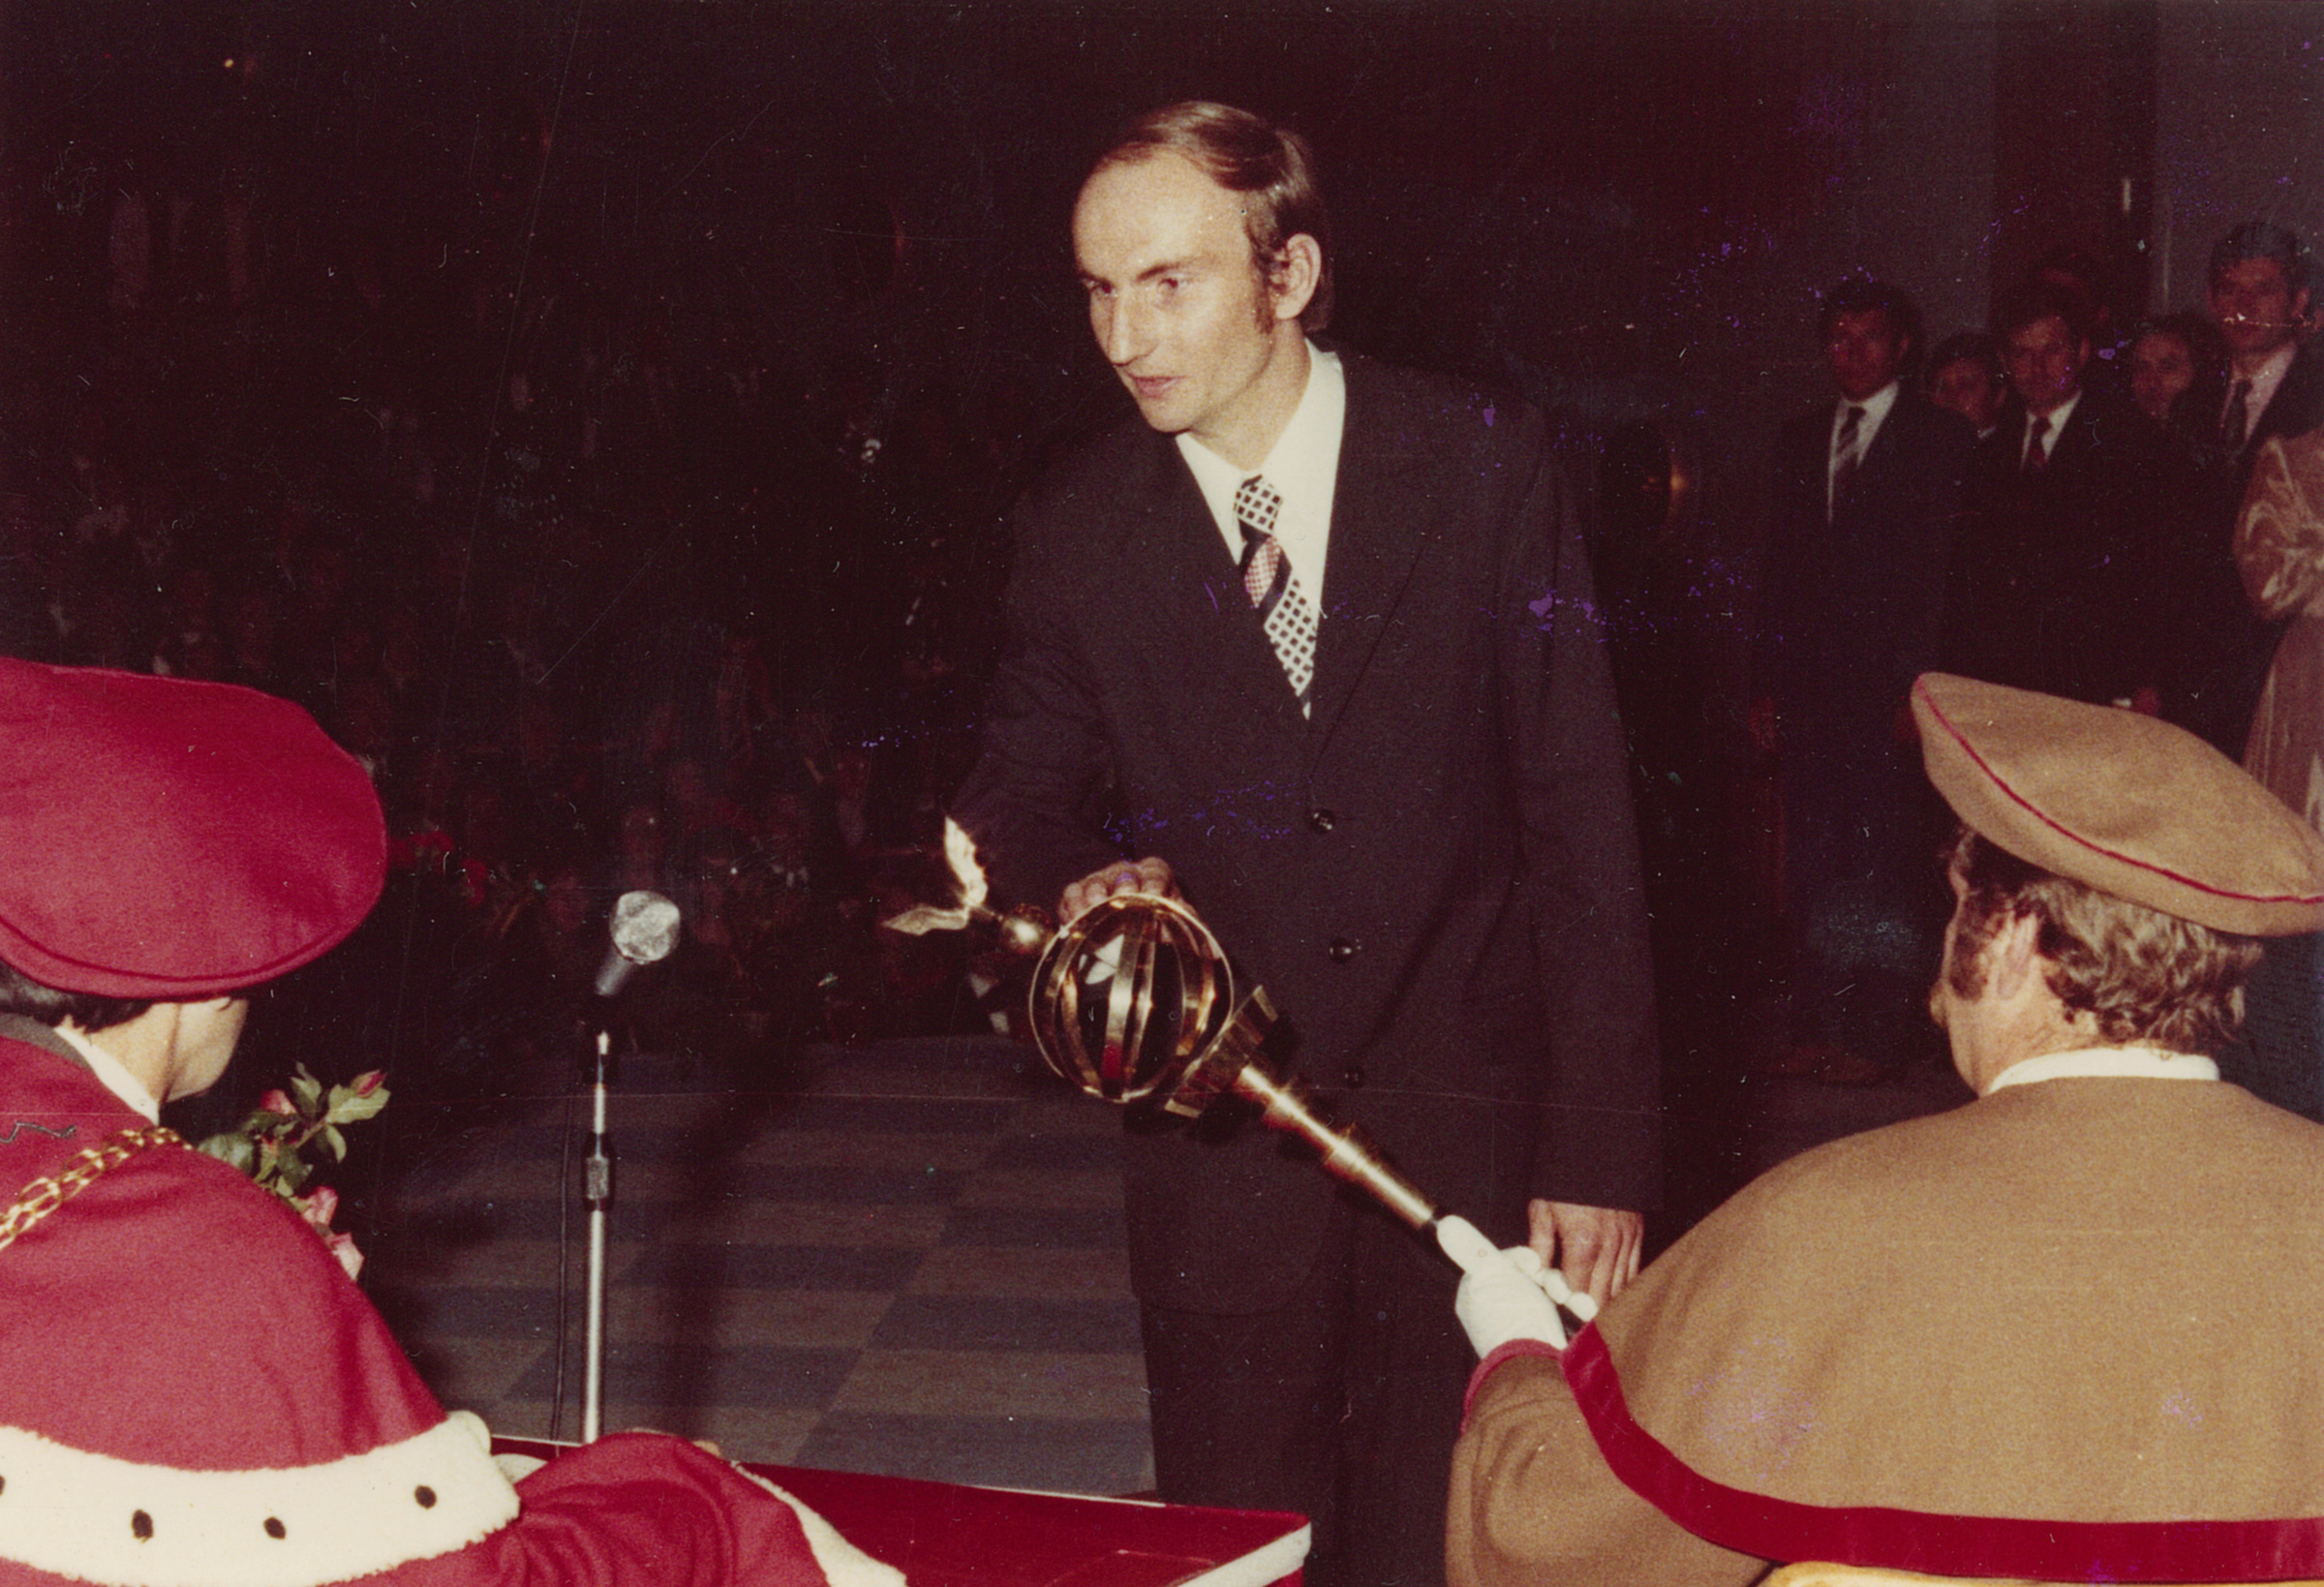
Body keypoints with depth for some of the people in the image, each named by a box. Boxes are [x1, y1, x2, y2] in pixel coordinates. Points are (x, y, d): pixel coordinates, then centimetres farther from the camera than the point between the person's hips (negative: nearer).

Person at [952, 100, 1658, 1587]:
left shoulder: (1484, 463, -5)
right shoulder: (1078, 524, 1)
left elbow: (1580, 816, -5)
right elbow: (1022, 795, 11)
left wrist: (1601, 1145, -8)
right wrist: (1084, 883, -14)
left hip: (1464, 1127, -1)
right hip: (1218, 1149, 2)